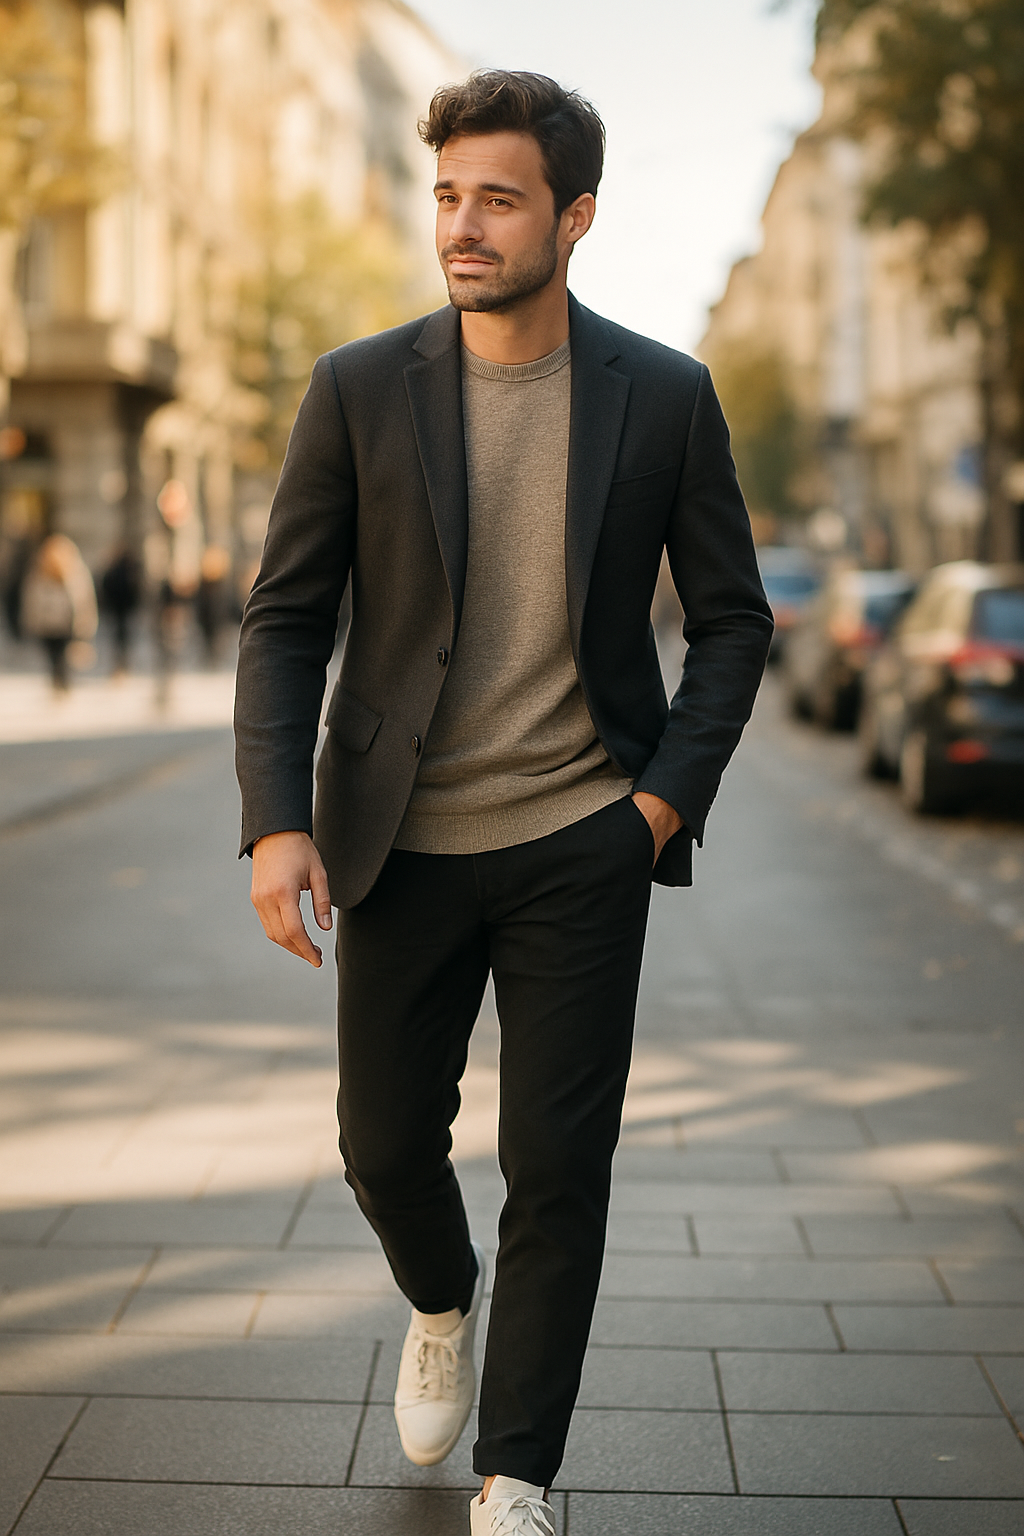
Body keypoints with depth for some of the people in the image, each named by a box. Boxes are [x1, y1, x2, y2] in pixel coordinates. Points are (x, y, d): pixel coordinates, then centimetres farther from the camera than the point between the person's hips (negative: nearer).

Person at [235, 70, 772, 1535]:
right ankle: (442, 1300, 46)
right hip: (401, 844, 1)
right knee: (386, 1140, 12)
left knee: (558, 1169, 2)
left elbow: (733, 619, 5)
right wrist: (277, 820, -12)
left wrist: (668, 797, -6)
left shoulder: (665, 396, -1)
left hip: (582, 847, -1)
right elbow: (285, 618, -1)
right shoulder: (358, 390, -2)